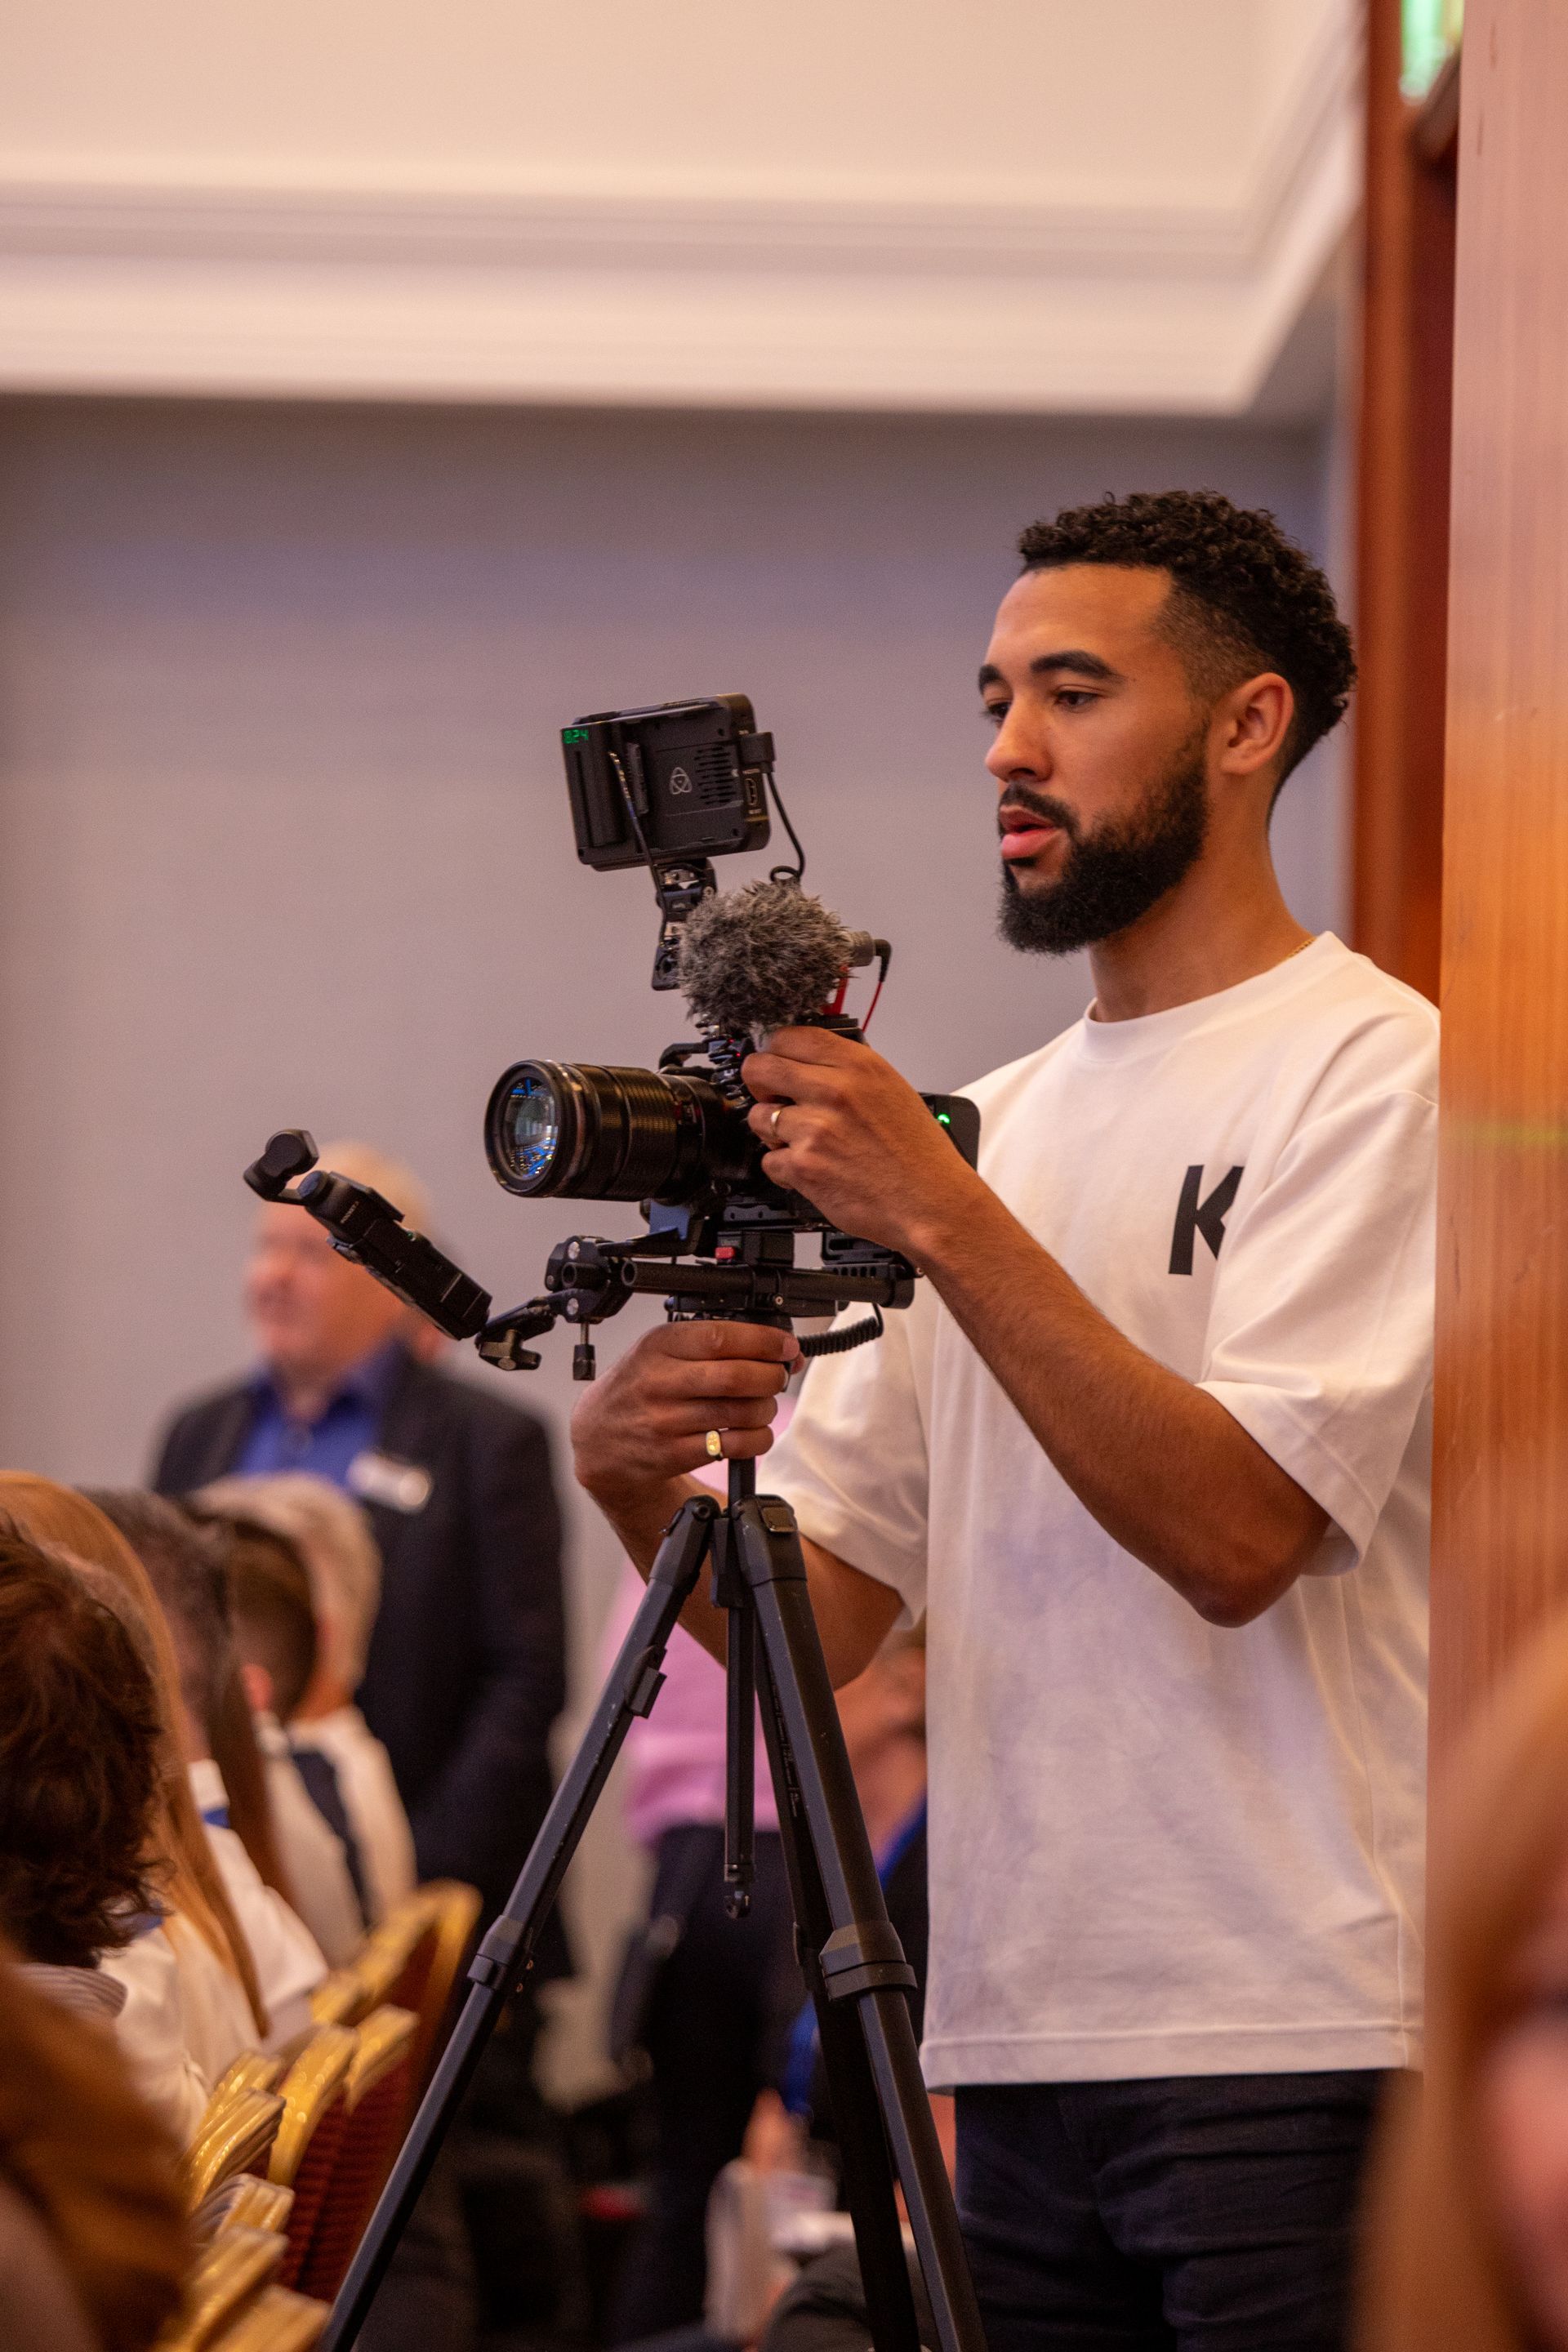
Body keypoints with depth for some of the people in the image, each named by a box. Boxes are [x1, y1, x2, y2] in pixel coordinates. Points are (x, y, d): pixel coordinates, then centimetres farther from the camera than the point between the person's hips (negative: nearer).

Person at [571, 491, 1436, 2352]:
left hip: (1295, 2049, -7)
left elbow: (1238, 1532, -17)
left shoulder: (1378, 1069, -4)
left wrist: (946, 1222, -19)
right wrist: (642, 1484, -8)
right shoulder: (997, 1119, 18)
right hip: (1019, 2042, 7)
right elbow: (818, 1612, 13)